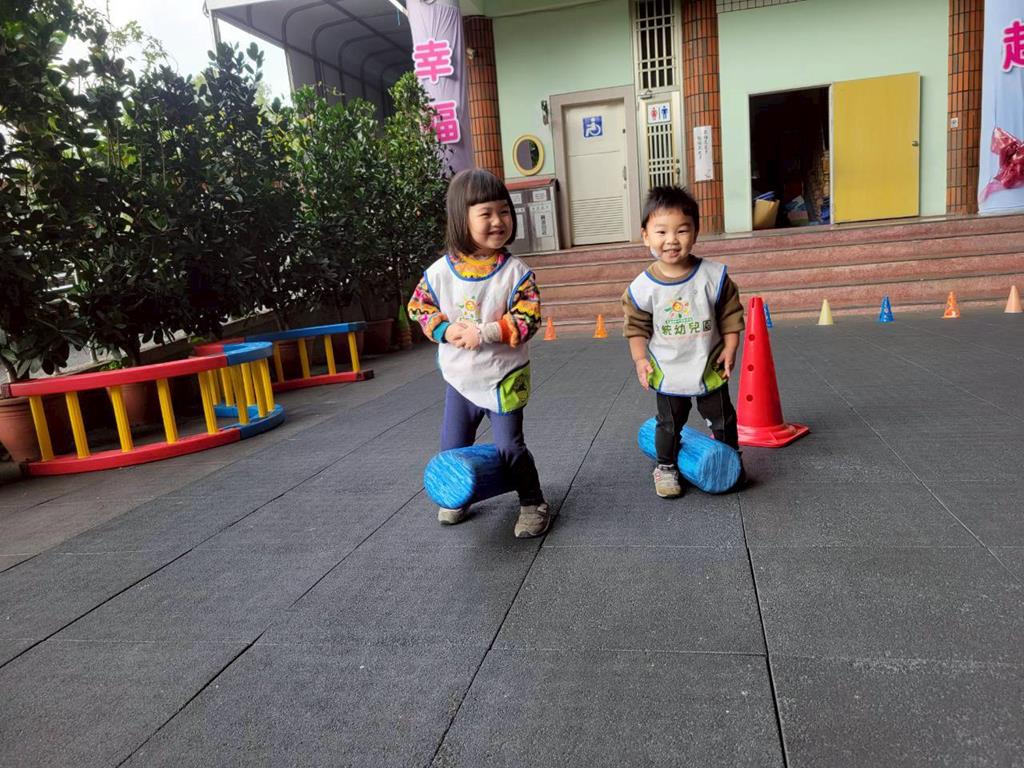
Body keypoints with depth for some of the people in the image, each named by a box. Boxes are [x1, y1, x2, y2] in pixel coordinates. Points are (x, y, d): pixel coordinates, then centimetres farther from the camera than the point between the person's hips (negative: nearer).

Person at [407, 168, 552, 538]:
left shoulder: (515, 271, -15)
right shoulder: (439, 271, -8)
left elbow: (528, 318, -18)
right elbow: (419, 306, 3)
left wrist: (484, 332, -25)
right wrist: (445, 330, -15)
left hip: (502, 378, -3)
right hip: (459, 377, 3)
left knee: (509, 446, 2)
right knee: (452, 448, 15)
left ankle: (533, 504, 23)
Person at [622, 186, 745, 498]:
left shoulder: (714, 275, -15)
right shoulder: (642, 287, -16)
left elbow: (731, 314, -4)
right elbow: (637, 326, -4)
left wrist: (729, 348, -8)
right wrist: (640, 358, -13)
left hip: (710, 368, 1)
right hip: (668, 372, 0)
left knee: (722, 419, 18)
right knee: (669, 424, 15)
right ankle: (666, 467, 33)